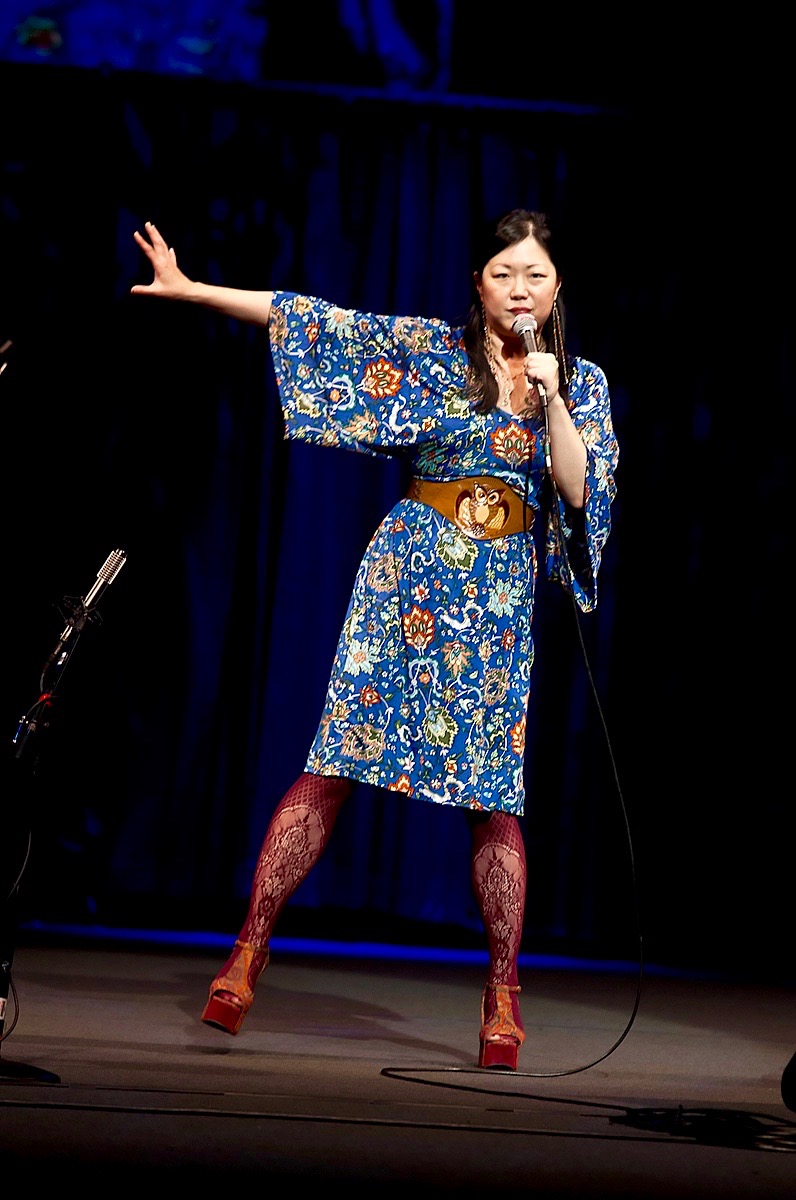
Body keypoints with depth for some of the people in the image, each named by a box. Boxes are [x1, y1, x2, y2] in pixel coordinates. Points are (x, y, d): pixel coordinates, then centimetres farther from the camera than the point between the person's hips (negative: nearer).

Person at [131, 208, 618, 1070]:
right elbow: (315, 320, 0)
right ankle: (248, 951, -7)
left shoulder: (582, 382, 8)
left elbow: (580, 492, 0)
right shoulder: (433, 349, 3)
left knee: (495, 793, -2)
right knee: (336, 763, -8)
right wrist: (189, 289, -3)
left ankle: (503, 995, 6)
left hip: (501, 594, 1)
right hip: (410, 571, -1)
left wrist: (551, 400, -13)